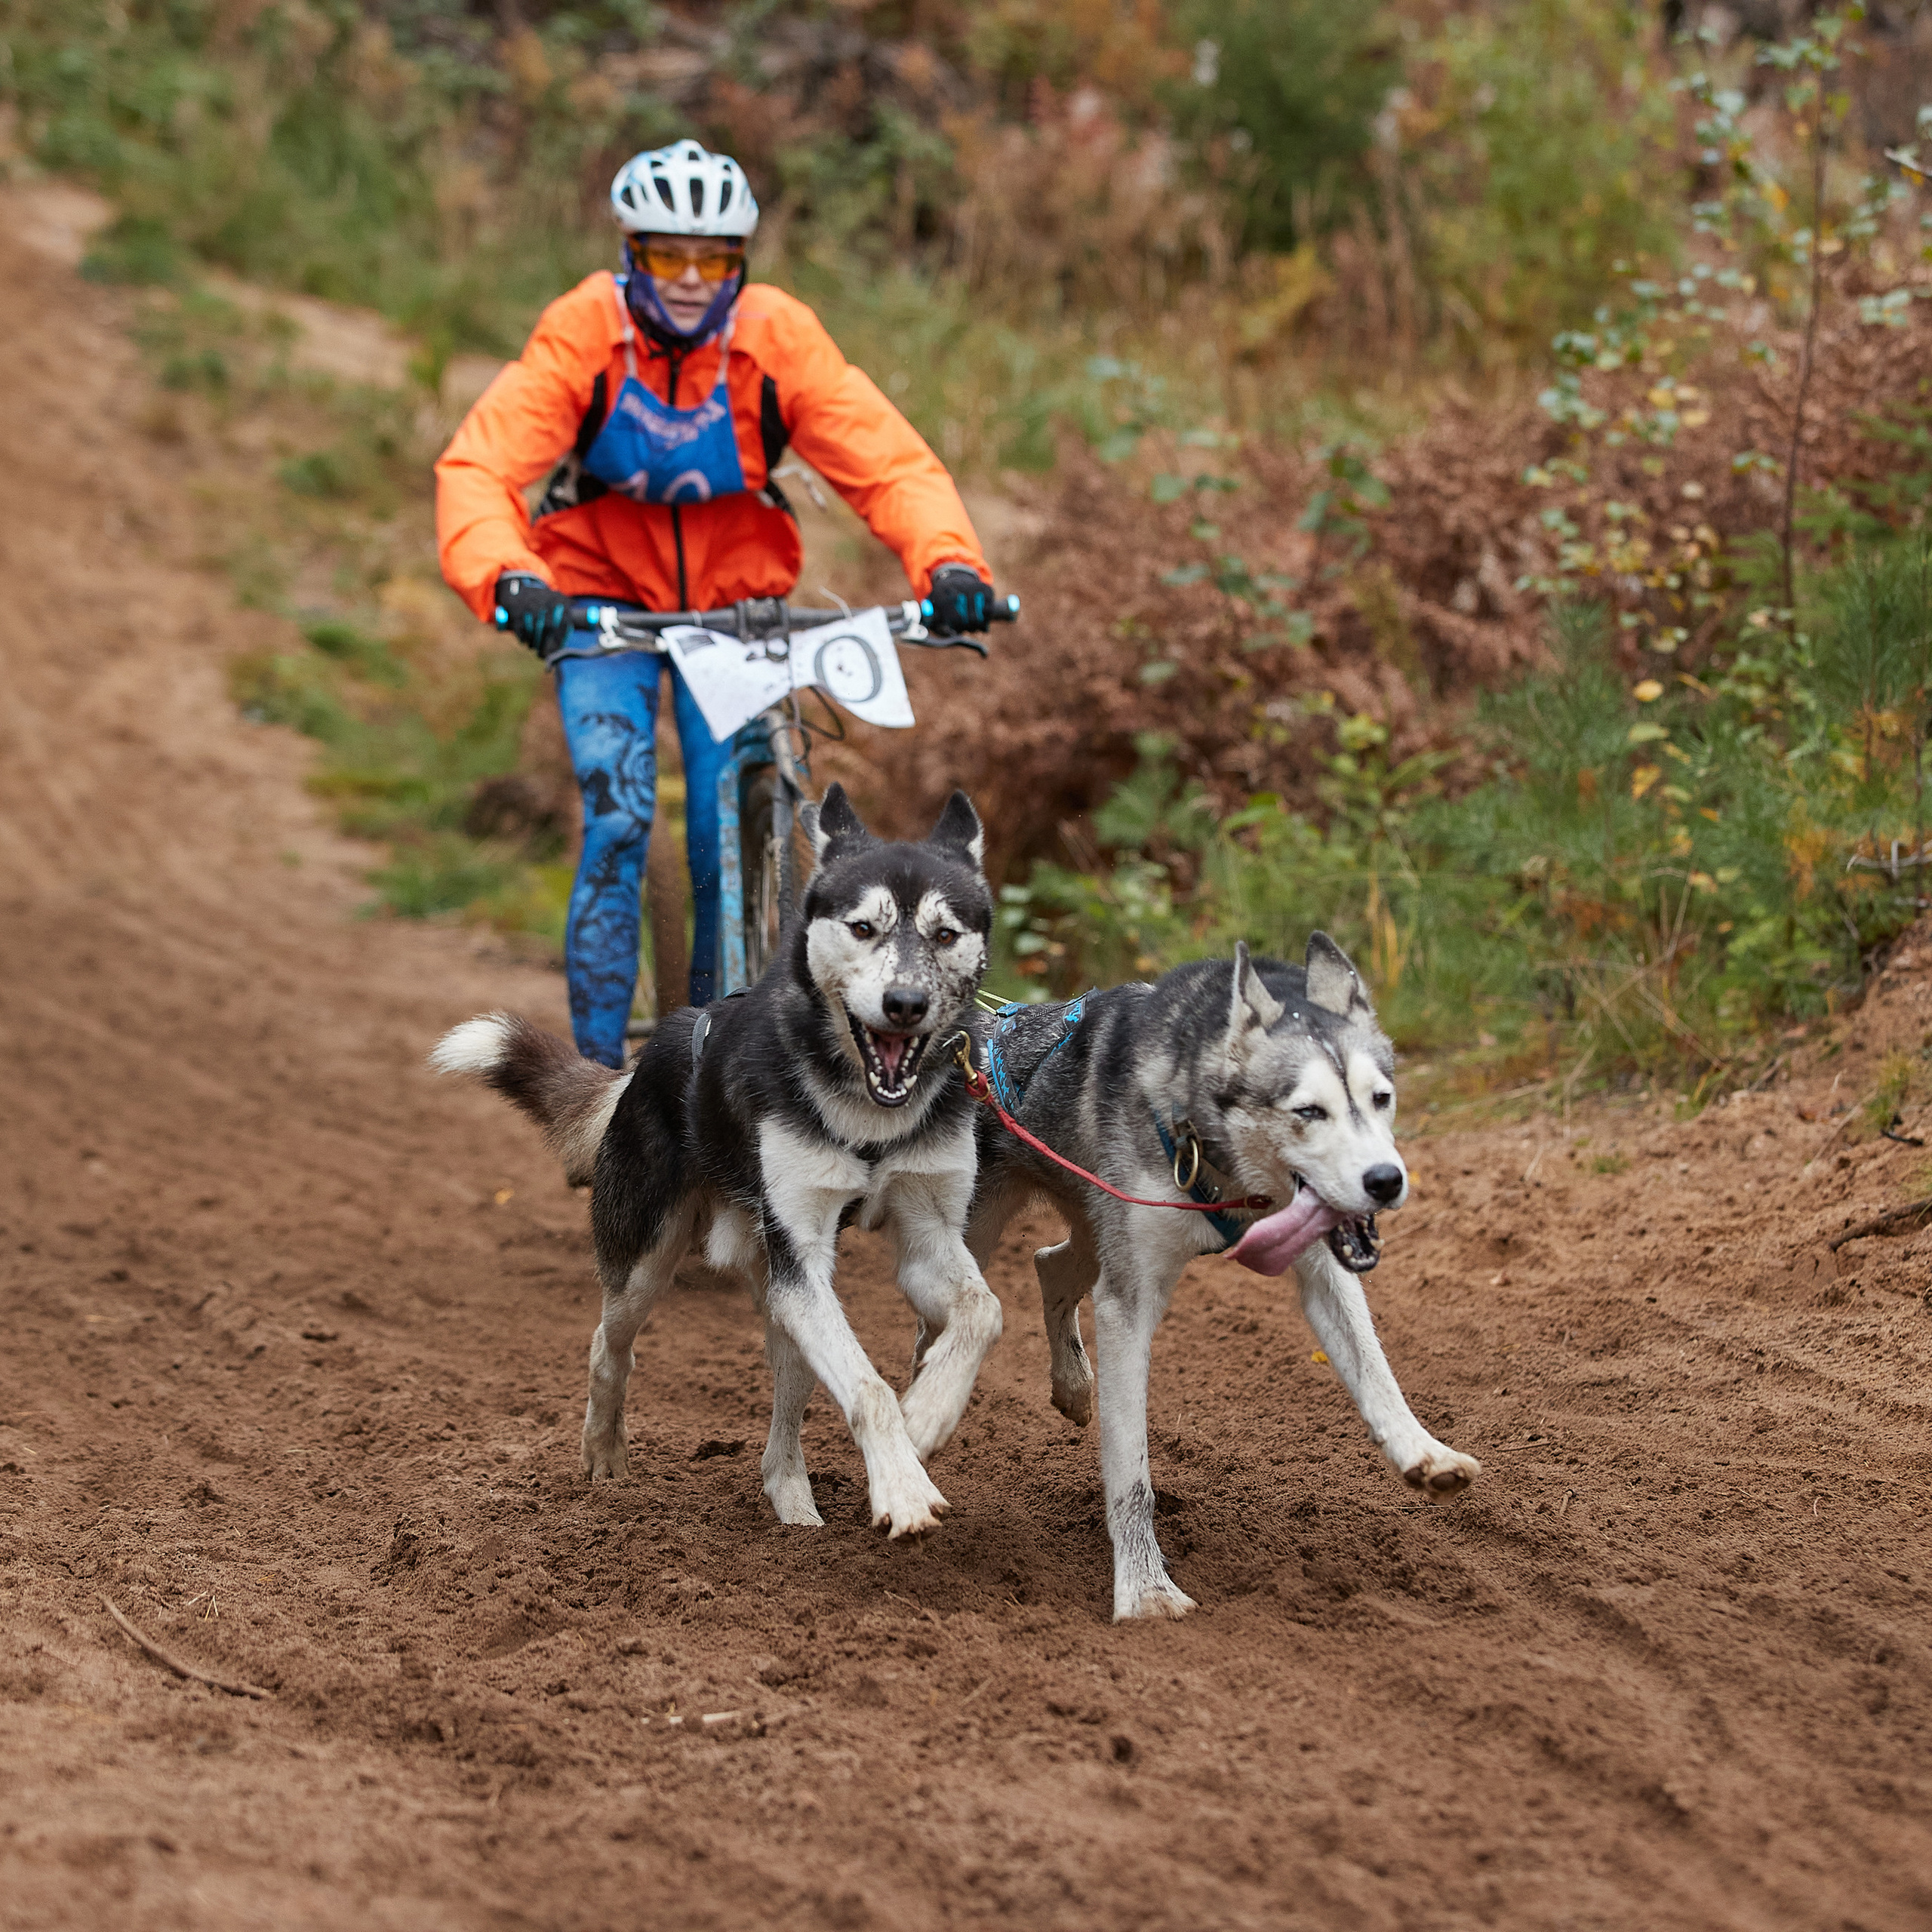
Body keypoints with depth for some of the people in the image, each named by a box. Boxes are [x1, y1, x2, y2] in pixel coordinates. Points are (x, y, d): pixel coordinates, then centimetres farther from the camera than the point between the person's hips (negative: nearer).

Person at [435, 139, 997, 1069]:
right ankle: (596, 1063, -7)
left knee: (734, 842, -8)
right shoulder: (581, 336, -20)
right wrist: (504, 577, -50)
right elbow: (479, 466, -30)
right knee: (617, 826, -17)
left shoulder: (781, 339, -16)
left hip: (734, 604, 1)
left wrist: (948, 561, -39)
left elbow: (890, 462, -20)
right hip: (602, 600, -1)